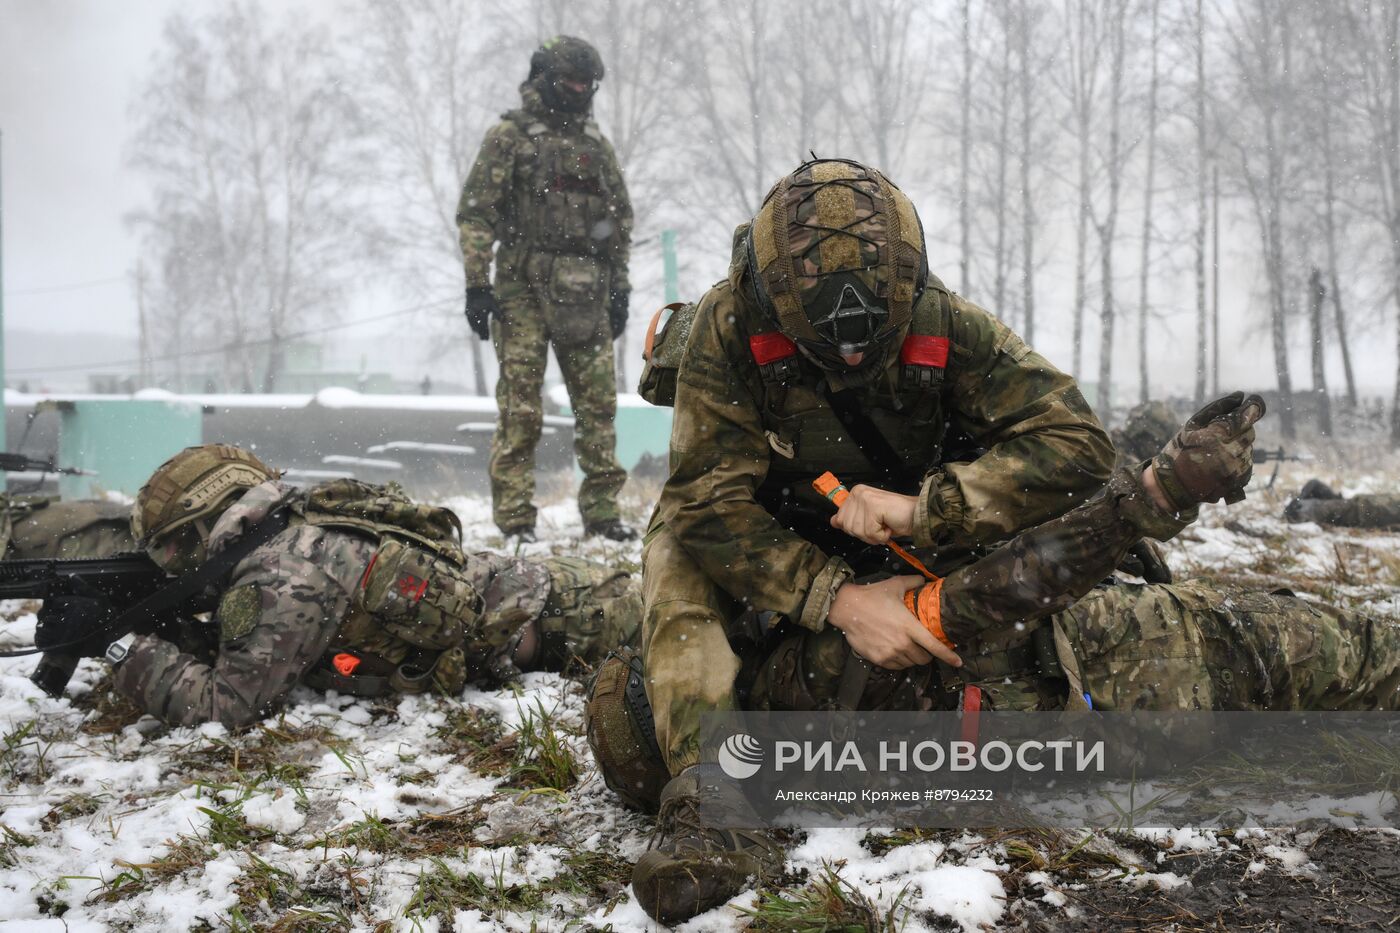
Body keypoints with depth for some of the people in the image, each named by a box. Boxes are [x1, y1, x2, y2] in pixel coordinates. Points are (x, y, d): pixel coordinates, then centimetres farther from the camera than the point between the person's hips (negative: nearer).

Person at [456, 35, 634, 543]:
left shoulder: (595, 142, 16)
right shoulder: (509, 135, 0)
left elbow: (619, 217, 20)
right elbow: (475, 213, -5)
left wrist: (619, 288, 13)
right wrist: (477, 286, -12)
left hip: (584, 293, 5)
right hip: (524, 289, -5)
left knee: (598, 403, 4)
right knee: (520, 408, -4)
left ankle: (602, 511, 12)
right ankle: (514, 520, -1)